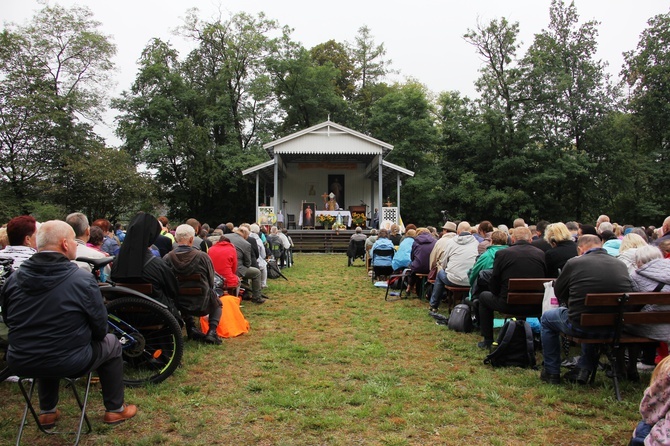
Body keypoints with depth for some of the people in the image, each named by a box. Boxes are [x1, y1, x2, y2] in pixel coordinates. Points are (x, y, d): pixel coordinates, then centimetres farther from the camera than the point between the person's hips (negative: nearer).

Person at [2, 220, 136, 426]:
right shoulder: (83, 279, -17)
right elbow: (100, 328, -9)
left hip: (20, 364, 5)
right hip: (69, 363, -5)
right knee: (111, 343, 23)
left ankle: (47, 412, 43)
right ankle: (115, 410, 30)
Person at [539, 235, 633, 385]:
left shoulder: (574, 263, -10)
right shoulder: (621, 264, 3)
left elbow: (558, 292, 3)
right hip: (614, 327, 5)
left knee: (547, 318, 24)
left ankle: (552, 372, 29)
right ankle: (584, 369, 32)